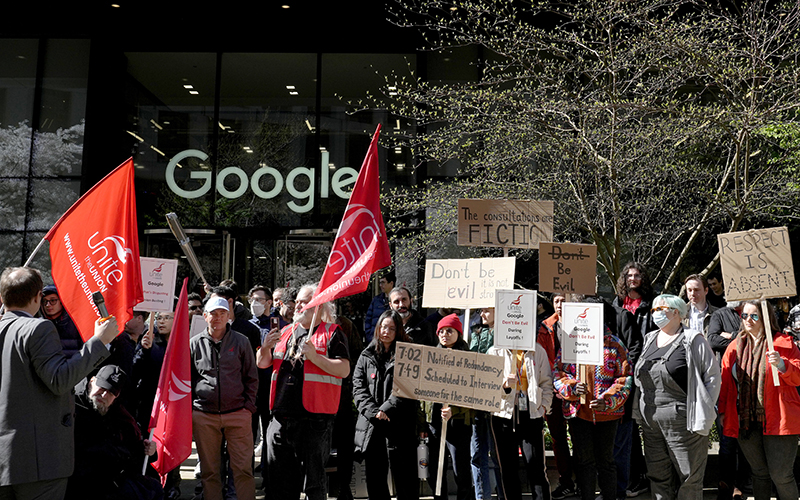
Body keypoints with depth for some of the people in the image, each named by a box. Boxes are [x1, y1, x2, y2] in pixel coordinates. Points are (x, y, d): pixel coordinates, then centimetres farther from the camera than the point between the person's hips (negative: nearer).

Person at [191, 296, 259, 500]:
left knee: (243, 468, 0)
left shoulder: (241, 341, 6)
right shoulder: (195, 343, 6)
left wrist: (249, 405, 2)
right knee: (209, 470, 9)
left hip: (238, 413, -1)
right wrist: (189, 407, 7)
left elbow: (252, 377, 10)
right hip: (203, 415, 1)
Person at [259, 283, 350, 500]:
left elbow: (344, 370, -11)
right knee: (280, 477, 13)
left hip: (314, 418, -6)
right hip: (281, 416, 6)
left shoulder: (332, 333, -1)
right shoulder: (286, 332, 17)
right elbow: (262, 364, 19)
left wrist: (315, 357, -20)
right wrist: (265, 348, -1)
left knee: (314, 481, 4)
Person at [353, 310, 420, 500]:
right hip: (371, 427, 3)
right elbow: (358, 388, 4)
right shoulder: (366, 357, 13)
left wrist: (386, 409, -14)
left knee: (405, 478, -2)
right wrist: (373, 412, -10)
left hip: (399, 426, -3)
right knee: (374, 479, 10)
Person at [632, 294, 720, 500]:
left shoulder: (693, 340, -5)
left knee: (689, 478, 3)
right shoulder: (650, 339, 14)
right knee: (658, 479, 14)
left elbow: (713, 375, -7)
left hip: (682, 423, -6)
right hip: (650, 423, 6)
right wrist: (641, 414, 13)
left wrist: (702, 411, -11)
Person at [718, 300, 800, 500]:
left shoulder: (783, 343, -1)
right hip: (745, 421, 4)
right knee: (759, 473, 13)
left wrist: (782, 365, -24)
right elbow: (726, 382, 13)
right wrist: (723, 412, 11)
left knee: (780, 475, -3)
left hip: (777, 421, -4)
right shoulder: (735, 347, 10)